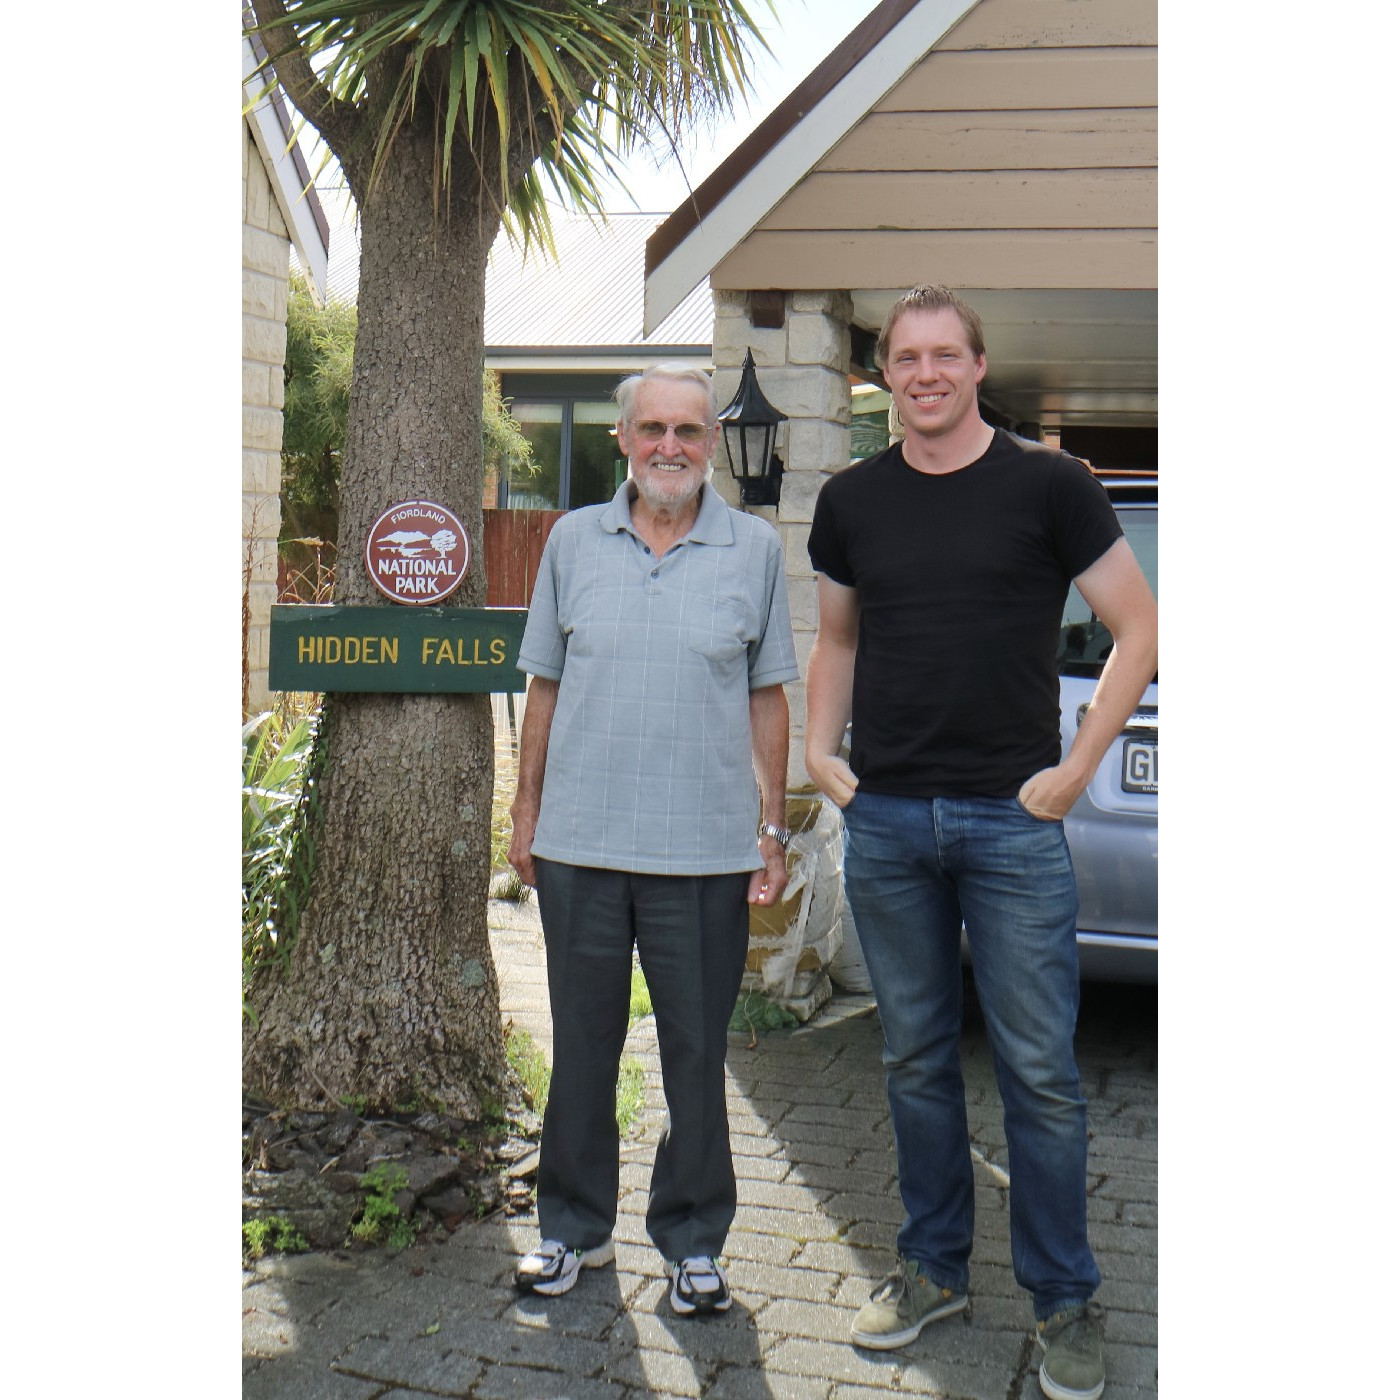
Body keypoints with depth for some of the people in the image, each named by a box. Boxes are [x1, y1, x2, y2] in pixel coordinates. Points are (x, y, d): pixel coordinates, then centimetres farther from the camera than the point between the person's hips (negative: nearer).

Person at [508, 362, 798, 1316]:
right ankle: (576, 1227, 31)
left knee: (697, 1056, 9)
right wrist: (526, 809, 8)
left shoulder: (754, 549, 2)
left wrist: (774, 830, 2)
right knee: (582, 1048, 14)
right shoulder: (575, 540, 6)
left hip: (706, 850, -1)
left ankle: (694, 1242, 26)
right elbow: (547, 684, 10)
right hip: (579, 843, 2)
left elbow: (768, 698, 5)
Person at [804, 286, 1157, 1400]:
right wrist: (820, 752, 7)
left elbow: (1140, 631, 0)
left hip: (1011, 819, -3)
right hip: (884, 819, 4)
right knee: (917, 1059, 12)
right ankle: (934, 1268, 28)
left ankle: (1066, 1302, 17)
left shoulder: (1046, 485, -1)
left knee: (1039, 1073, 1)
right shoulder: (852, 501, 9)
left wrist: (1074, 771, -6)